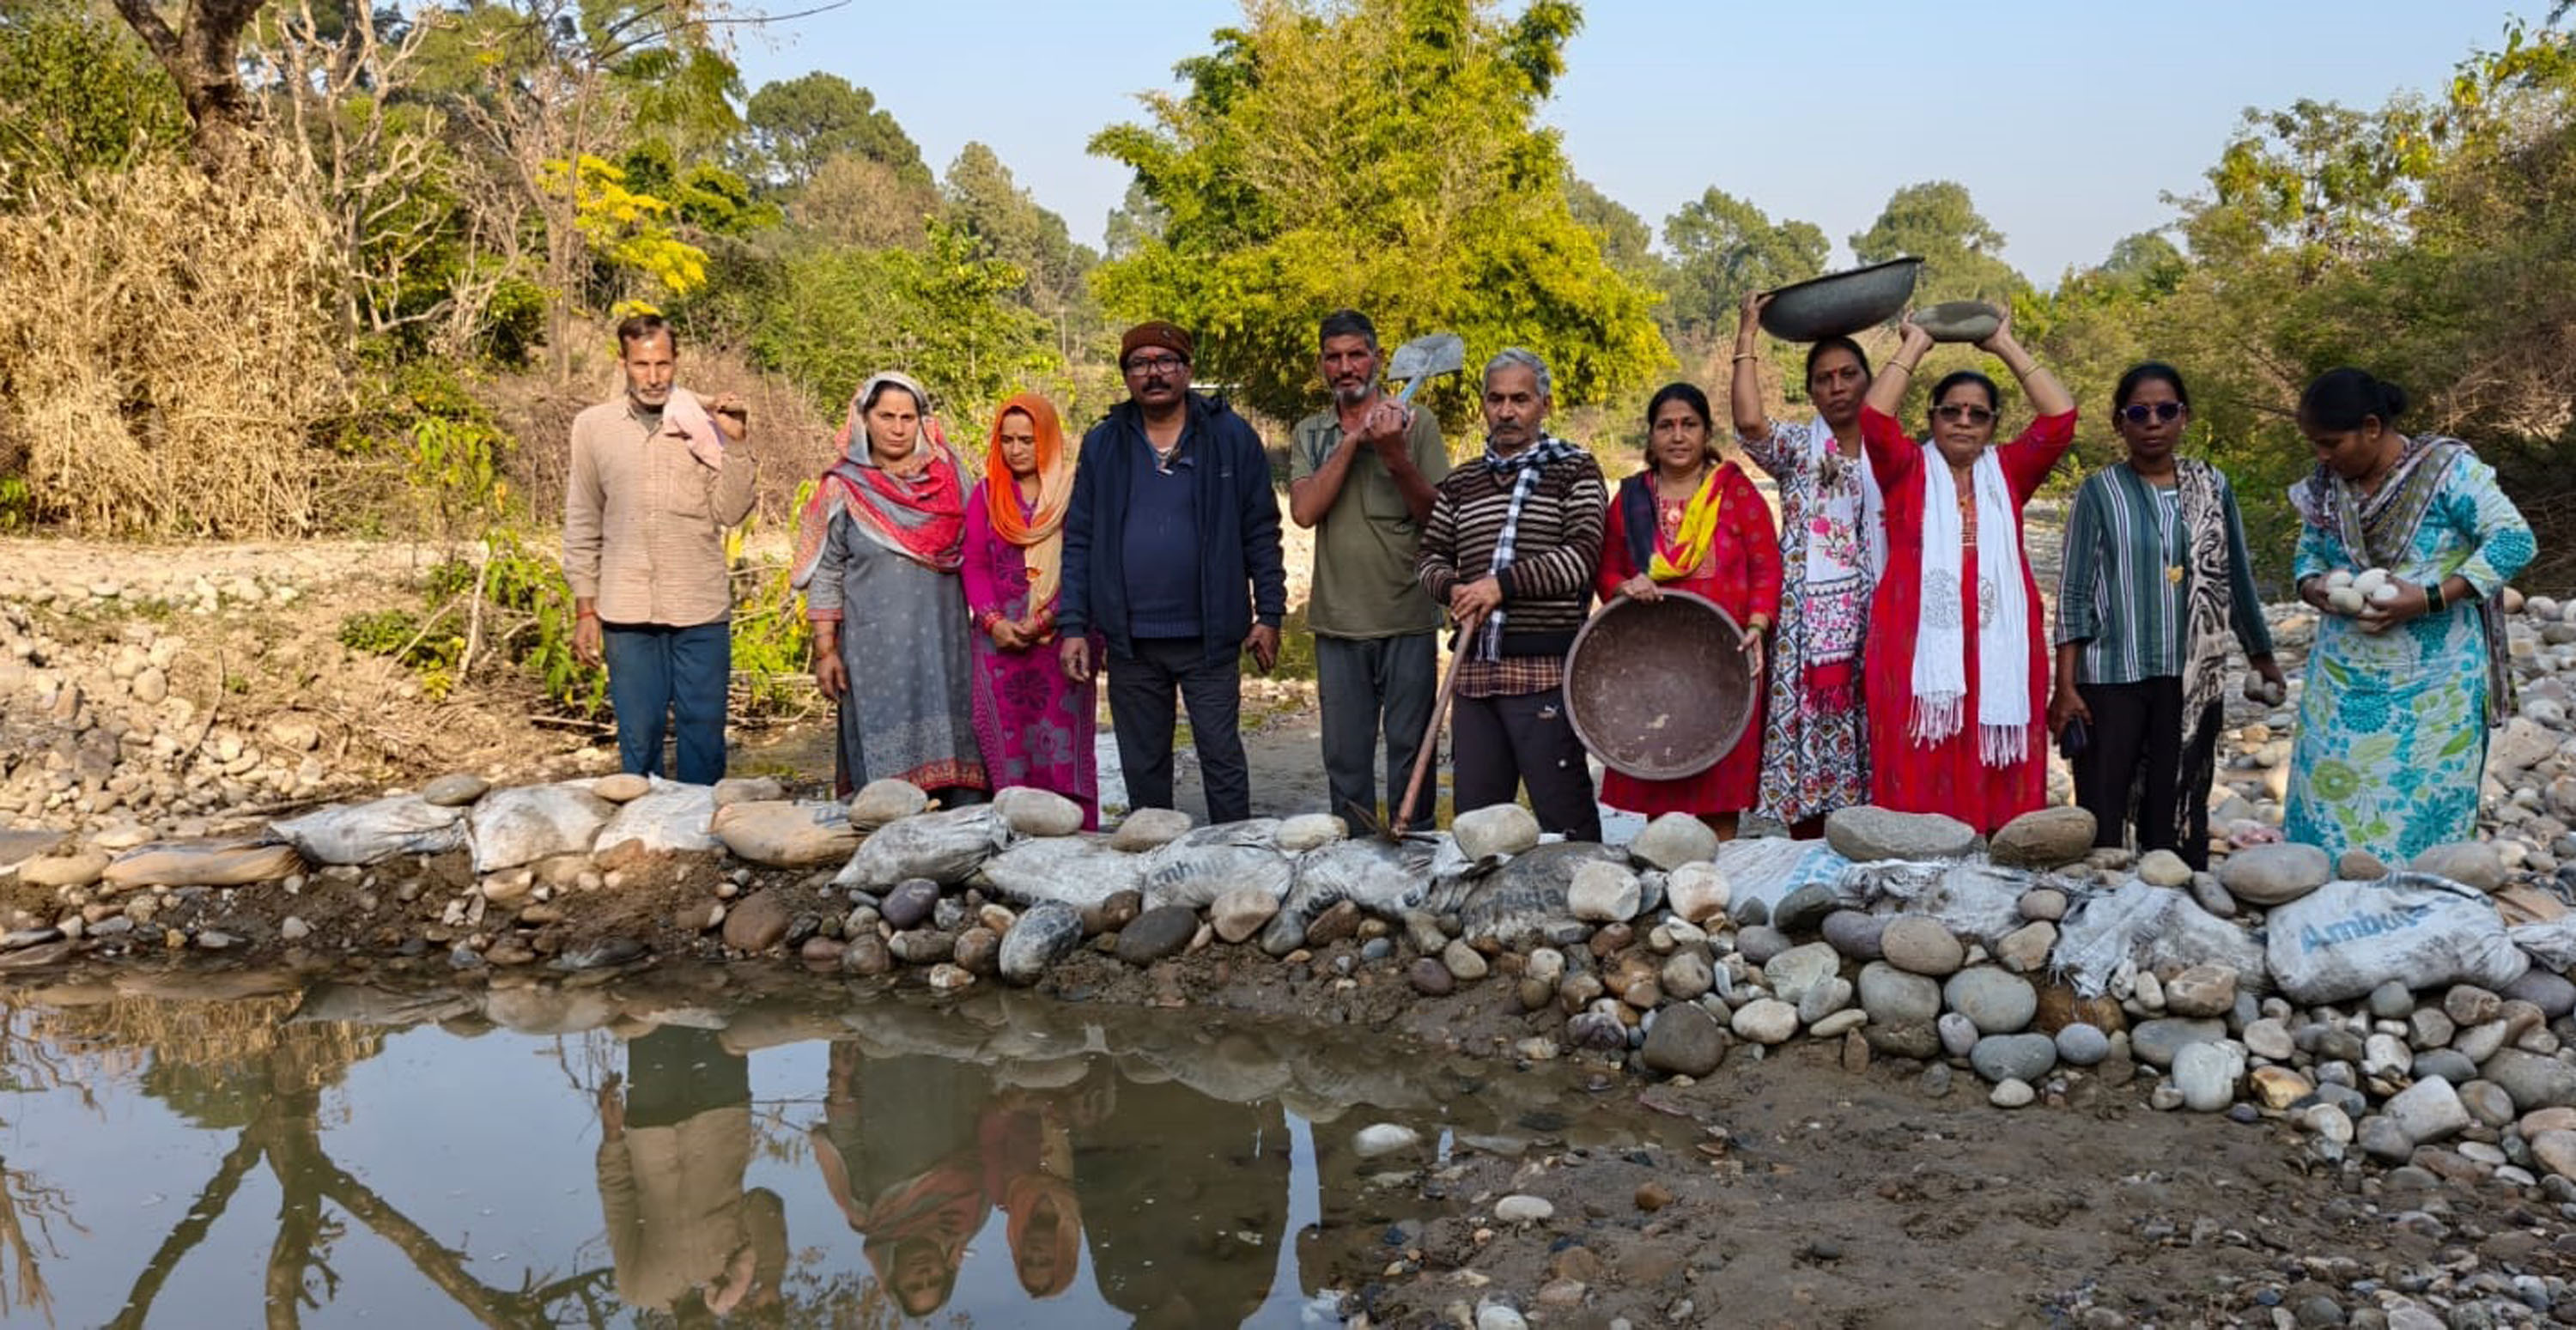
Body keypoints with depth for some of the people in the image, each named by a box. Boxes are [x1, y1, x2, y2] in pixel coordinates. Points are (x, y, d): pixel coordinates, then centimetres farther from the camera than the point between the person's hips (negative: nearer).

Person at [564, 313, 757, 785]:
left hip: (701, 609, -1)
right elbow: (582, 526, 9)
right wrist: (585, 609, 6)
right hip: (627, 612, 1)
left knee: (703, 733, 4)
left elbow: (732, 512, -3)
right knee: (639, 737, 6)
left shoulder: (705, 423, 2)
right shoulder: (593, 426, 6)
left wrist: (736, 444, -14)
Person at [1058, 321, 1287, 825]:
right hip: (1130, 641, 2)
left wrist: (1269, 614, -2)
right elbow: (1079, 540, 7)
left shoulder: (1231, 437, 1)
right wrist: (1073, 627, 0)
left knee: (1222, 759, 3)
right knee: (1143, 766, 11)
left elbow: (1261, 533, 3)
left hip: (1208, 637, -2)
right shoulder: (1102, 444, 7)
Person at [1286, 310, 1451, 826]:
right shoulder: (1310, 434, 9)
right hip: (1338, 623, 3)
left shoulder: (1415, 423, 2)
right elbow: (1304, 511, -7)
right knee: (1345, 758, 10)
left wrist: (1395, 456, -19)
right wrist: (1353, 441, -13)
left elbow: (1438, 515, -5)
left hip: (1407, 619, -2)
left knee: (1409, 752, 3)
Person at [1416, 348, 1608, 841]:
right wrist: (1453, 589, -4)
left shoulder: (1574, 470, 2)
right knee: (1474, 815, 9)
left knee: (1564, 818, -5)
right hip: (1476, 669, 5)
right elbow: (1430, 556, 18)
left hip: (1545, 670, -5)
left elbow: (1582, 554, -9)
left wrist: (1503, 584, -16)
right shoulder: (1460, 484, 18)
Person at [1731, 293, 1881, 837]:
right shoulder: (1797, 447, 8)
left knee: (1872, 755, -2)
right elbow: (1749, 421, -12)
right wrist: (1747, 334, -7)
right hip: (1810, 623, -1)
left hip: (1875, 623, 1)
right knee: (1808, 743, -2)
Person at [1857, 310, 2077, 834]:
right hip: (1918, 648, -2)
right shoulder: (1909, 471, 10)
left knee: (1995, 792, 0)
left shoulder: (2007, 473, 16)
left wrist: (2005, 346, 11)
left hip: (1997, 650, 2)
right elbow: (1874, 416, -6)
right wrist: (1915, 344, 4)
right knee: (1919, 786, -5)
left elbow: (2061, 418, 5)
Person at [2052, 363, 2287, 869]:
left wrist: (2262, 656, 20)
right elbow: (2074, 594, -2)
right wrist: (2065, 685, -8)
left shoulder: (2211, 486, 8)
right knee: (2101, 814, -2)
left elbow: (2236, 577, 16)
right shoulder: (2101, 492, 0)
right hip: (2112, 676, -2)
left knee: (2178, 815, 8)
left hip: (2192, 678, 3)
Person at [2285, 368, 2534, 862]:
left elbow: (2515, 541, -12)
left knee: (2422, 810, 0)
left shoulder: (2446, 468, -10)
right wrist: (2314, 589, -8)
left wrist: (2428, 599, -21)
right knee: (2331, 804, 2)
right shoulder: (2325, 485, 5)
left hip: (2431, 685, -4)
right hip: (2345, 681, 4)